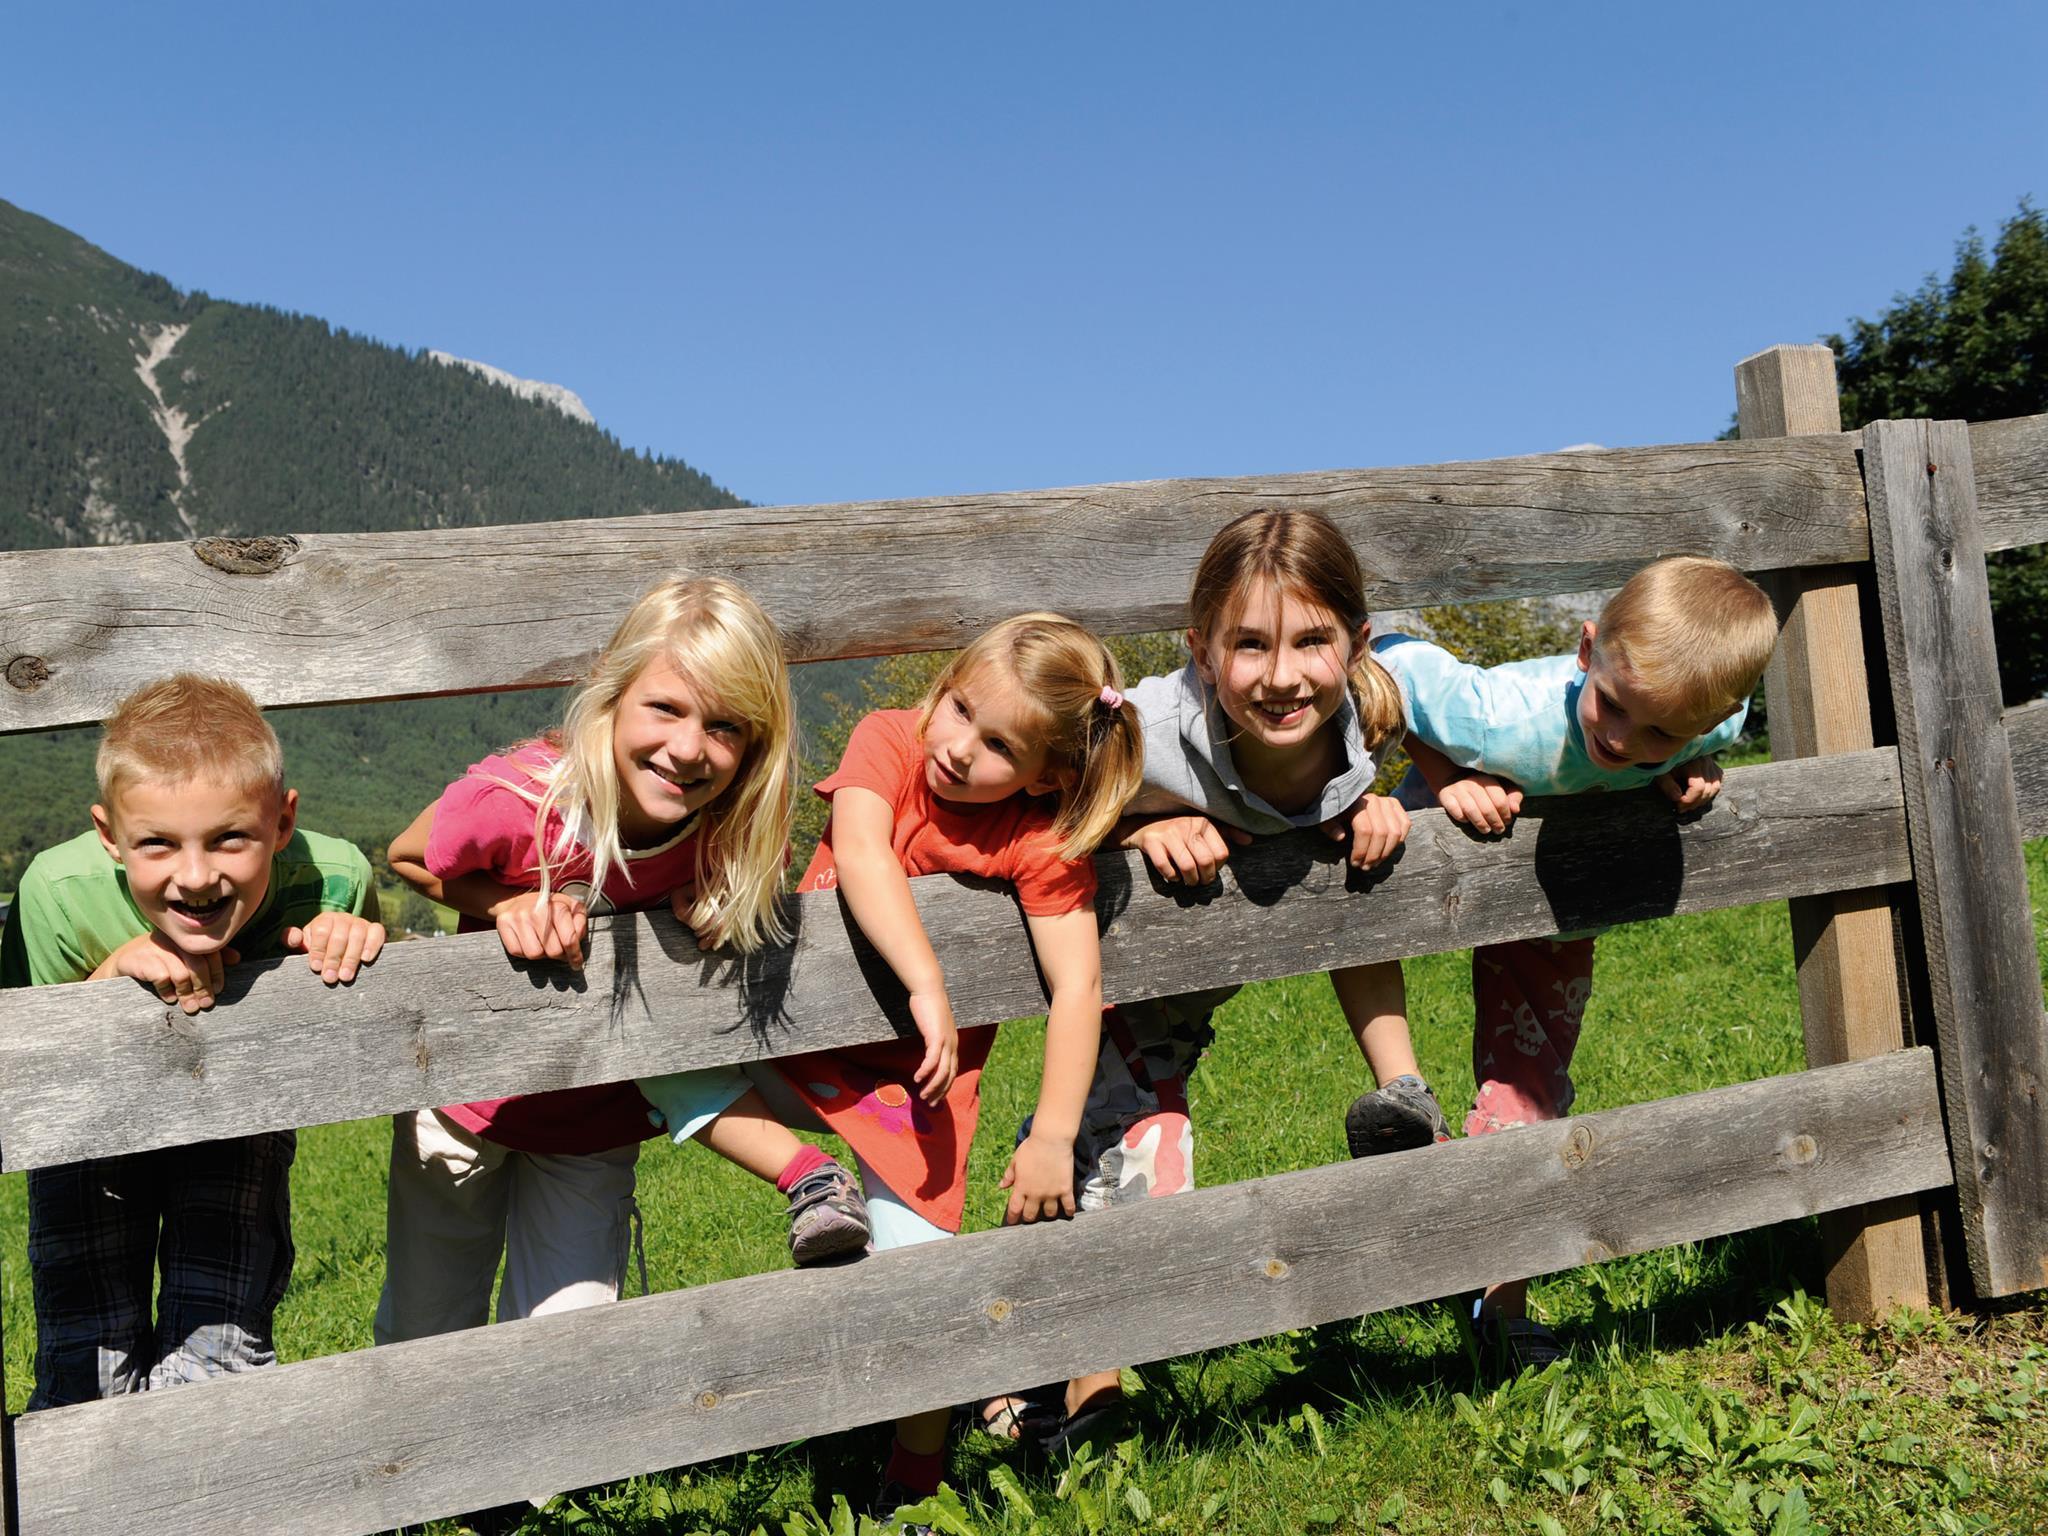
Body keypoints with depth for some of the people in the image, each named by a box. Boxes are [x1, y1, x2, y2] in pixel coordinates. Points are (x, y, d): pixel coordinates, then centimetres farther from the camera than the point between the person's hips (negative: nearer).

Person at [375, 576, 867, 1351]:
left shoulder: (734, 826, -25)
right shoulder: (515, 800, -33)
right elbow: (405, 858, -11)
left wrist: (711, 907, -24)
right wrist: (509, 904, -28)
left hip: (594, 1129, 1)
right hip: (462, 1103, 0)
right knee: (423, 1341, 22)